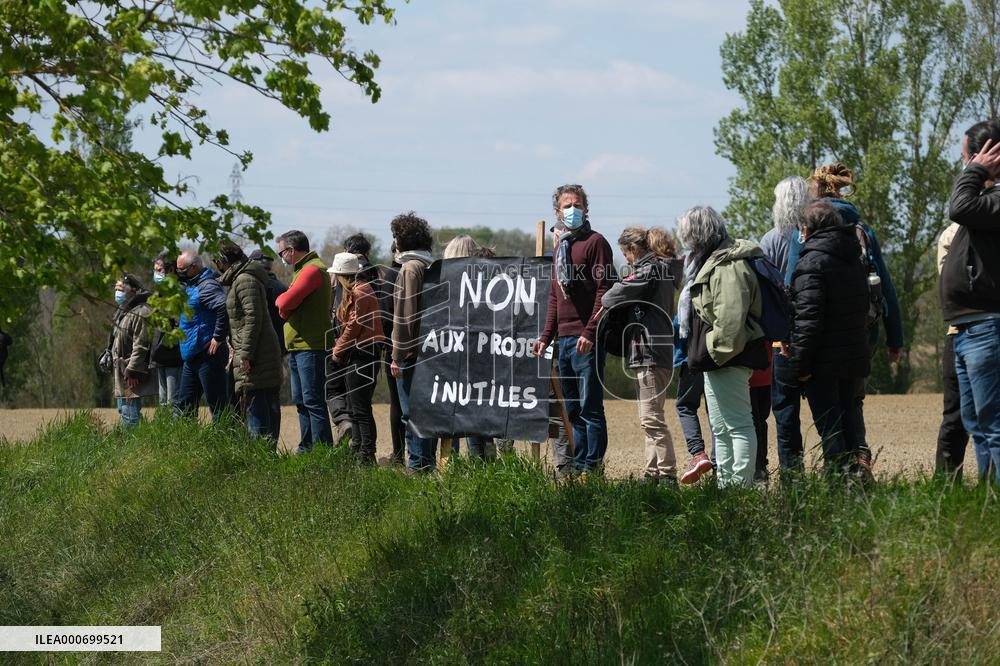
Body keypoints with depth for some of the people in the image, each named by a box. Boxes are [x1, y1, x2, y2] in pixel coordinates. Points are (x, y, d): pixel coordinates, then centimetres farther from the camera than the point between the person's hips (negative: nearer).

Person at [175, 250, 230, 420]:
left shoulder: (207, 286, -16)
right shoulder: (191, 285, 16)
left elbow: (224, 306, -31)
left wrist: (219, 338, -26)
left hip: (208, 355, -11)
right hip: (192, 357, 11)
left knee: (218, 405, -7)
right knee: (184, 405, 13)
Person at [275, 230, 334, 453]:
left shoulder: (313, 269, -12)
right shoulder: (304, 269, 21)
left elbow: (286, 303, -19)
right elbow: (286, 305, 20)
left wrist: (280, 301, 1)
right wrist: (284, 305, -1)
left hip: (310, 347, -10)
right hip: (298, 347, 10)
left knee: (313, 401, -11)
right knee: (301, 401, 13)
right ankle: (306, 449, 18)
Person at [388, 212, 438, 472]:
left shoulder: (410, 268, -12)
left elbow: (405, 315, -16)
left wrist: (397, 356, -14)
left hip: (413, 353, -9)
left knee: (412, 413, -6)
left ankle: (417, 465, -7)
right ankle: (429, 461, 16)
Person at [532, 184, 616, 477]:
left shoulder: (595, 242, -4)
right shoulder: (561, 247, 21)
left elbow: (604, 290, -11)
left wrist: (590, 333, -18)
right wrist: (546, 336, 16)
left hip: (587, 340, -8)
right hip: (563, 339, 8)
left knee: (590, 408, -7)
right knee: (573, 410, 9)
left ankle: (593, 467, -6)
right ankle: (578, 466, 13)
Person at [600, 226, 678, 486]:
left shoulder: (649, 270, -11)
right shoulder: (662, 269, 18)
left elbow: (614, 296, -10)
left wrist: (603, 303, 10)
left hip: (650, 353, -11)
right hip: (652, 354, 11)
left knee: (652, 418, -12)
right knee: (650, 418, 14)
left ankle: (667, 474, -15)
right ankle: (653, 473, 17)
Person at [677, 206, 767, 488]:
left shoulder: (728, 266, -17)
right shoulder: (711, 261, 18)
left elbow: (730, 318, -26)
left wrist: (715, 351, -21)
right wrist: (706, 353, 20)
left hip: (727, 359, -12)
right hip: (719, 359, 12)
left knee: (738, 425, -9)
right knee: (721, 428, 16)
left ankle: (740, 484, -10)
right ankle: (725, 483, 23)